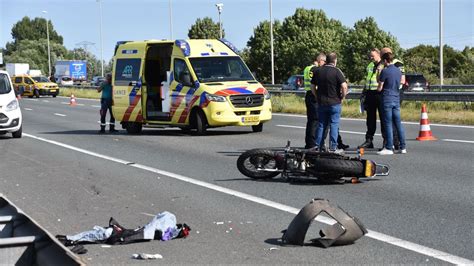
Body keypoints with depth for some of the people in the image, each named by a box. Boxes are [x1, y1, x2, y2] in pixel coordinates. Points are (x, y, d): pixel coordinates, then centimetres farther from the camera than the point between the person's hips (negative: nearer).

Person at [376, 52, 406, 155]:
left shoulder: (385, 71, -11)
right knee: (398, 123, 9)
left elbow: (380, 88, -7)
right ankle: (403, 147, 10)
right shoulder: (398, 71, 9)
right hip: (396, 99, 6)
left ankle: (389, 148, -2)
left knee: (388, 124, -3)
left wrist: (378, 87, 14)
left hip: (387, 99, -6)